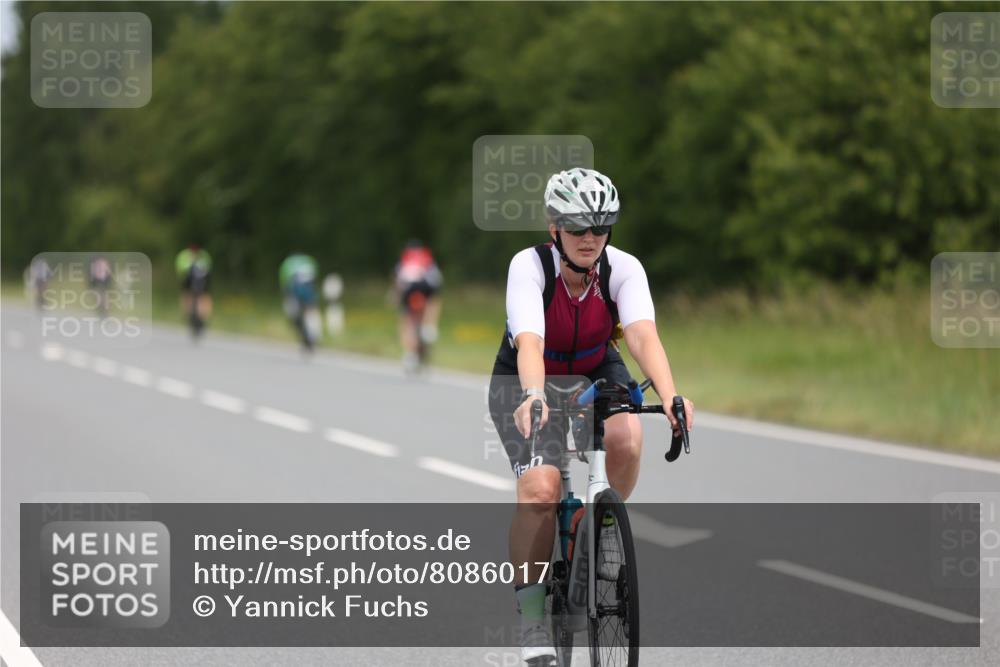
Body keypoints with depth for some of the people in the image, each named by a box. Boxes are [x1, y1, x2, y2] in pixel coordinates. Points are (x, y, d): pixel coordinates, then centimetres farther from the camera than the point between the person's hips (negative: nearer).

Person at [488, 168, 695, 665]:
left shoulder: (622, 269, -22)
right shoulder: (529, 266, -28)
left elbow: (643, 336, -37)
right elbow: (529, 342, -42)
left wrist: (670, 397, -55)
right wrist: (534, 398, -62)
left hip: (596, 372, 2)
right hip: (525, 382, -2)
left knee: (626, 438, -32)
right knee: (540, 489, -26)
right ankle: (531, 614, -14)